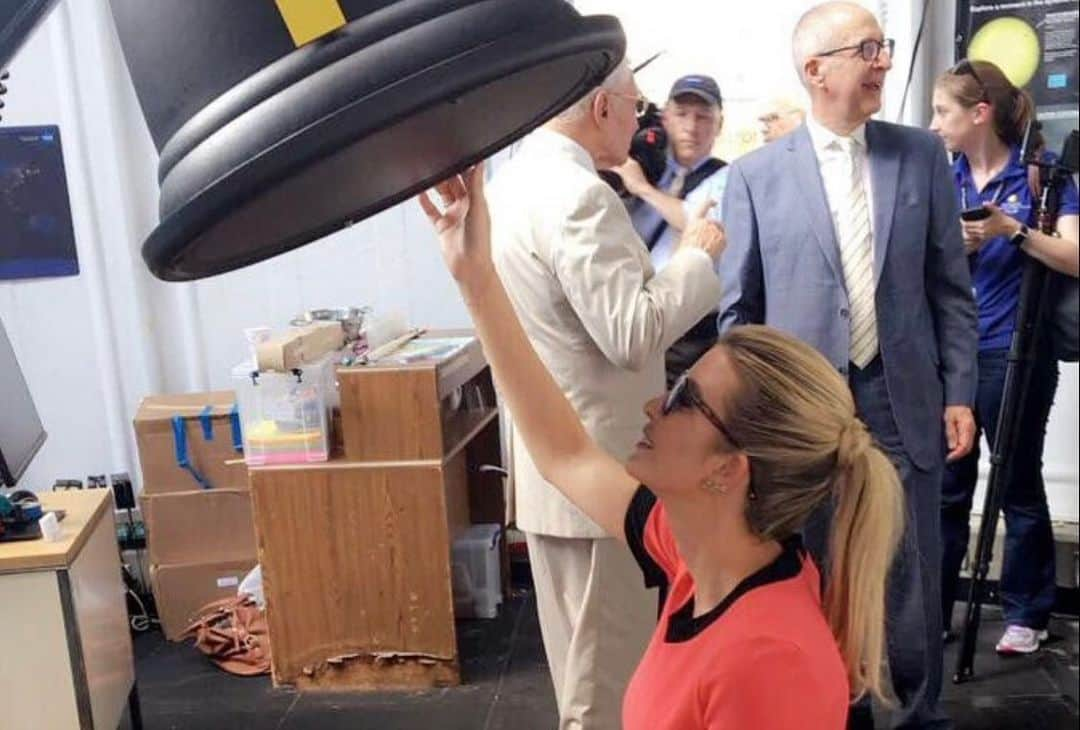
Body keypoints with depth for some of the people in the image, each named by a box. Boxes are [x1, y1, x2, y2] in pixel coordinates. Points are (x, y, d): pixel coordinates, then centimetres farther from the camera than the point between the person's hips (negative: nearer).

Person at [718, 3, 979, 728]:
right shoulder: (757, 174, -2)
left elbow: (950, 286, 7)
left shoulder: (922, 154, 5)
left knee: (914, 580, 11)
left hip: (903, 401, 2)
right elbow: (739, 307, 1)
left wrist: (959, 393, 3)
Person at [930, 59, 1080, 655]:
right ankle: (932, 608, 22)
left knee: (1019, 487, 8)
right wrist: (960, 244, -13)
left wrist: (1013, 230, -23)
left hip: (1013, 355, -4)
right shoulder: (947, 180, 8)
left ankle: (1026, 614, 24)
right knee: (945, 487, 10)